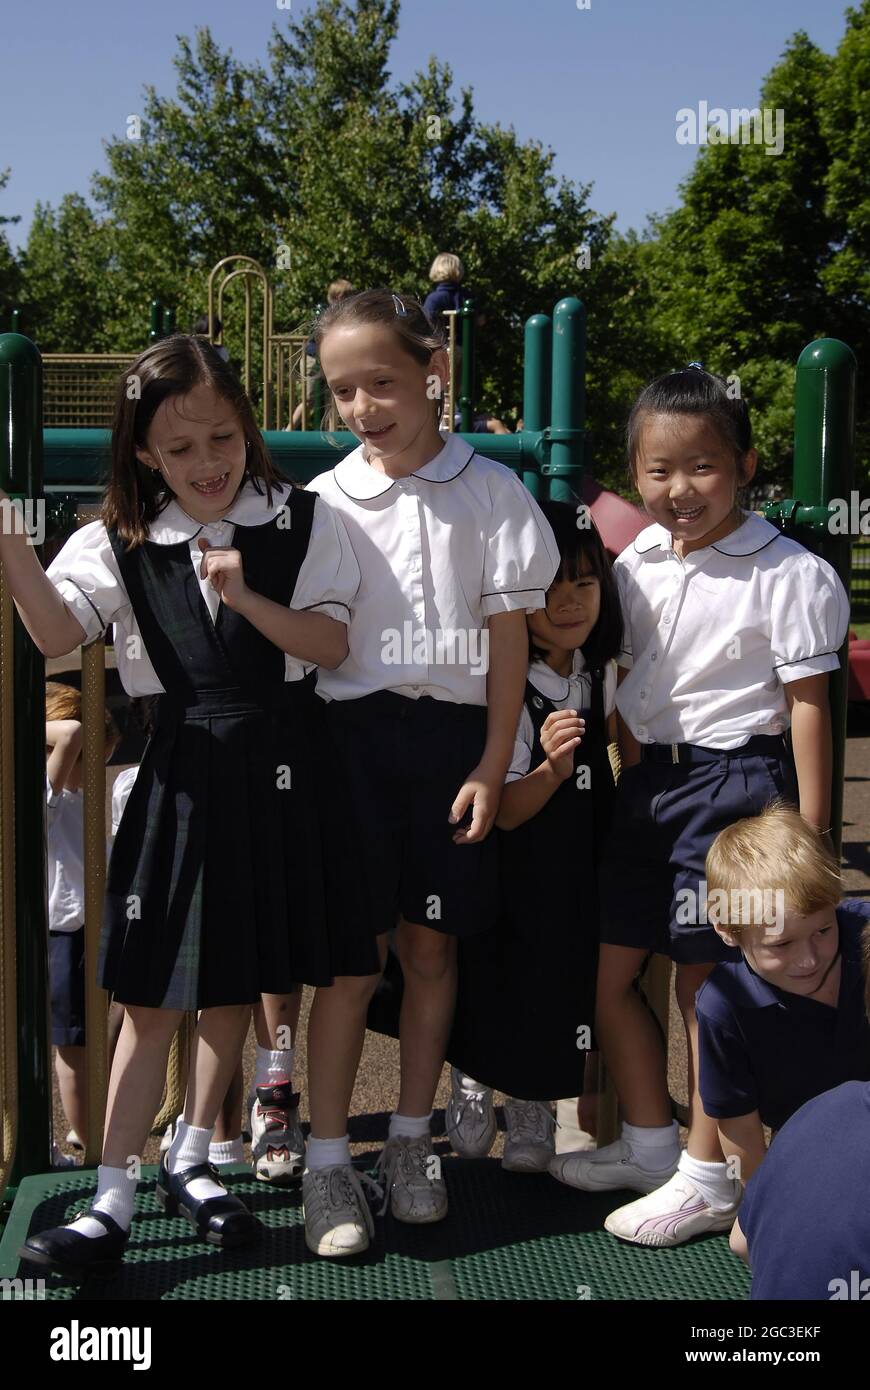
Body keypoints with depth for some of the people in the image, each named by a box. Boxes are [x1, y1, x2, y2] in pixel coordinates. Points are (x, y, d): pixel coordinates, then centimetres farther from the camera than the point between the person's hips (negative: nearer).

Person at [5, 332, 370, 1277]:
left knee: (238, 984, 13)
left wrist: (248, 598, -18)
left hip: (277, 772, 1)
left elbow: (332, 645, -5)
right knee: (152, 996, 0)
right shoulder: (121, 544, 1)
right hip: (181, 768, -1)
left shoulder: (302, 525, -1)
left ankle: (190, 1161, 32)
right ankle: (113, 1198, 9)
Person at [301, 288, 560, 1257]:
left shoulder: (488, 491, 1)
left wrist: (492, 764, -4)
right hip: (352, 732, 0)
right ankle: (326, 1163, 7)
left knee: (430, 948, 8)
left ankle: (410, 1143, 22)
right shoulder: (326, 500, 3)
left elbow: (507, 634, 1)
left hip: (453, 736, 0)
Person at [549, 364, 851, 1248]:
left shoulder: (788, 573, -11)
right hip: (650, 780, 7)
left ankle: (708, 1180, 16)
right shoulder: (635, 567, 6)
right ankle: (649, 1142, 30)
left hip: (736, 778, -7)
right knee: (607, 970, 11)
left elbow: (806, 702, -10)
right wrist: (635, 782, 10)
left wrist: (808, 830, -12)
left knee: (704, 978, 0)